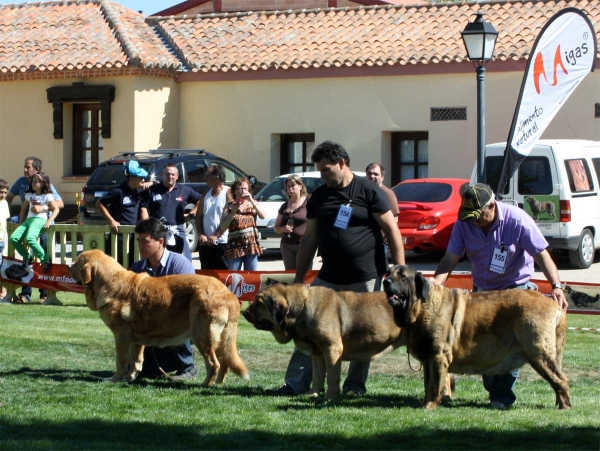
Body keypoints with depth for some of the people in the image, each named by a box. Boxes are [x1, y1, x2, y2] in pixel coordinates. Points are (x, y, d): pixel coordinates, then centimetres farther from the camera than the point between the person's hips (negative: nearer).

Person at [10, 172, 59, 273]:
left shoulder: (47, 196, 2)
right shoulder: (29, 195, 19)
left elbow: (56, 209, -3)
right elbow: (23, 208, 26)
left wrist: (49, 221, -14)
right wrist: (21, 222, 17)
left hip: (40, 220, -7)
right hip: (28, 220, 7)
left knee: (30, 239, -35)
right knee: (13, 238, -15)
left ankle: (46, 259, -22)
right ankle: (27, 257, 5)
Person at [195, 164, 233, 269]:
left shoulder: (228, 193, -6)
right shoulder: (206, 195, 14)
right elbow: (199, 216, 12)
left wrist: (216, 236, -18)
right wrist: (200, 234, -3)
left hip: (221, 242, -6)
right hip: (205, 243, 6)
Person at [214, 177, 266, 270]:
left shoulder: (253, 204, 10)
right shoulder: (230, 207, 5)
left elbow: (263, 216, -8)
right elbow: (222, 228, -2)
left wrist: (251, 200, -14)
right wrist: (233, 212, -12)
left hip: (251, 247, 1)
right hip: (235, 248, -1)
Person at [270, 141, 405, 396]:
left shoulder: (367, 192, -5)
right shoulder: (319, 197, 10)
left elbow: (392, 231, -5)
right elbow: (309, 239, 15)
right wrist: (298, 279, 12)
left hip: (365, 279, -5)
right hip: (329, 278, 5)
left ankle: (355, 386, 13)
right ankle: (296, 383, 0)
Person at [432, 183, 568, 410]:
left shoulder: (517, 220, -22)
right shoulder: (464, 224, -11)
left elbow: (542, 255, -20)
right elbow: (450, 259, -13)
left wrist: (556, 286, -31)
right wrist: (435, 283, -31)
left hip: (516, 288, -4)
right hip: (483, 289, 4)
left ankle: (503, 393, -11)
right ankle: (494, 389, 16)